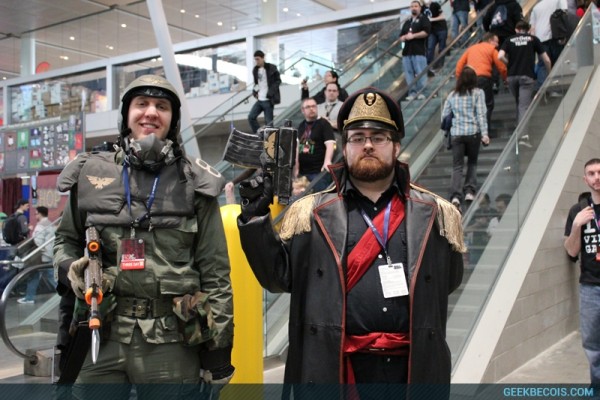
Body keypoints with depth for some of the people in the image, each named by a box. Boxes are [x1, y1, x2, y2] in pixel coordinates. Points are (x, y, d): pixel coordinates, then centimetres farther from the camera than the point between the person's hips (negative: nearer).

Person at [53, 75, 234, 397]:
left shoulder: (193, 183, 1)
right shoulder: (91, 174, 5)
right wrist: (70, 270, -3)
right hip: (102, 338, 2)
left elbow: (215, 273, 0)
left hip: (172, 343, -1)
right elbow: (65, 240, 20)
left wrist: (218, 353, -2)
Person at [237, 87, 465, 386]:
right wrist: (255, 218, -9)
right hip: (336, 365, -1)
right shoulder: (311, 213, 3)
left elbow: (450, 279, 11)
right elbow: (279, 274, 1)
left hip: (413, 366, 2)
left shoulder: (435, 214, 5)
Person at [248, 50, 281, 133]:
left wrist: (270, 93, -14)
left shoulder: (271, 68, -7)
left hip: (268, 100, -6)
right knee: (251, 117, -3)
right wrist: (254, 91, 4)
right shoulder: (255, 70, 11)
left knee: (268, 122, -4)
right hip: (259, 100, 6)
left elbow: (278, 80, -4)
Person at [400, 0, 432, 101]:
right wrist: (405, 37, -2)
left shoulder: (423, 19, 6)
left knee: (420, 73, -9)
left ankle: (421, 92, -7)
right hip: (407, 51, 6)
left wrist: (413, 36, -10)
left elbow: (426, 32, -9)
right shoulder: (407, 22, 23)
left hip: (419, 51, -6)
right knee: (408, 73, 2)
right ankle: (412, 93, 4)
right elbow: (401, 37, 22)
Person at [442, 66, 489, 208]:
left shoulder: (452, 95, 9)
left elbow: (444, 116, 10)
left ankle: (455, 196, -16)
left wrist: (447, 131, 24)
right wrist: (484, 133, -8)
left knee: (457, 166, 0)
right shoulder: (478, 93, 2)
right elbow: (481, 114, -6)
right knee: (472, 163, 18)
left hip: (456, 134, 1)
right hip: (473, 132, -1)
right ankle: (470, 191, 9)